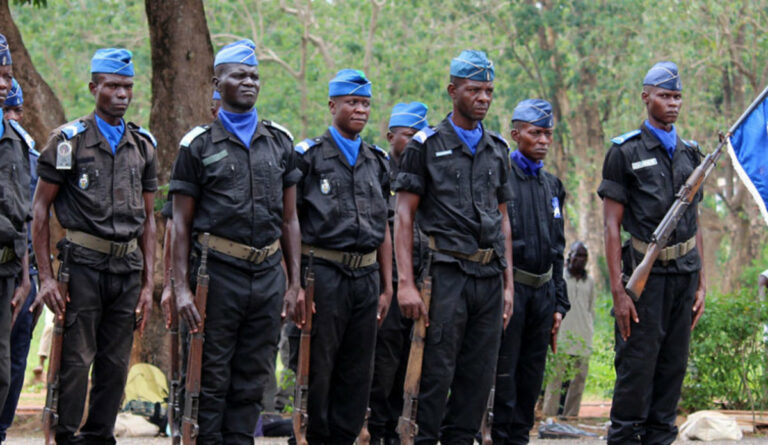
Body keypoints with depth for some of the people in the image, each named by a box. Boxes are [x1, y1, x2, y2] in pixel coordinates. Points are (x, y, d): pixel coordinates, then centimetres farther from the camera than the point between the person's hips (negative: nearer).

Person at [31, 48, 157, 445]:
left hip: (128, 267, 5)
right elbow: (40, 210, -1)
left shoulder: (142, 146, 13)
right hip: (84, 263, -4)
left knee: (115, 366, 6)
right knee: (76, 361, -7)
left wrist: (148, 283, 10)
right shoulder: (69, 140, -1)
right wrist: (46, 277, -8)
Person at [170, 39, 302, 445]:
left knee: (253, 380, 7)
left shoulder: (280, 142, 13)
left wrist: (294, 280, 10)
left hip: (268, 274, 4)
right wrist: (181, 286, -8)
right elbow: (181, 223, 1)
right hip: (218, 271, -4)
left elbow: (289, 218, 16)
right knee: (212, 377, -1)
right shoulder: (199, 145, 2)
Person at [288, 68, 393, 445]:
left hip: (367, 278, 5)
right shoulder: (309, 156, -2)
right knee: (316, 372, -3)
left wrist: (386, 285, 13)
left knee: (357, 376, 7)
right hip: (323, 272, -5)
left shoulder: (377, 162, 15)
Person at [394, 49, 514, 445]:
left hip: (489, 278, 5)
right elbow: (403, 216, -2)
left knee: (478, 377, 4)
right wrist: (406, 283, -11)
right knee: (437, 373, -7)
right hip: (446, 274, -5)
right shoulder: (426, 145, 1)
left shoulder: (497, 150, 16)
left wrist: (508, 283, 12)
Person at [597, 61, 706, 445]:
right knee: (636, 369, -6)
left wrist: (701, 284, 11)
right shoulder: (625, 151, -2)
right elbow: (611, 225, -5)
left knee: (673, 369, 6)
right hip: (645, 273, -5)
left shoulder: (690, 154, 14)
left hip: (684, 275, 5)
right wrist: (618, 290, -12)